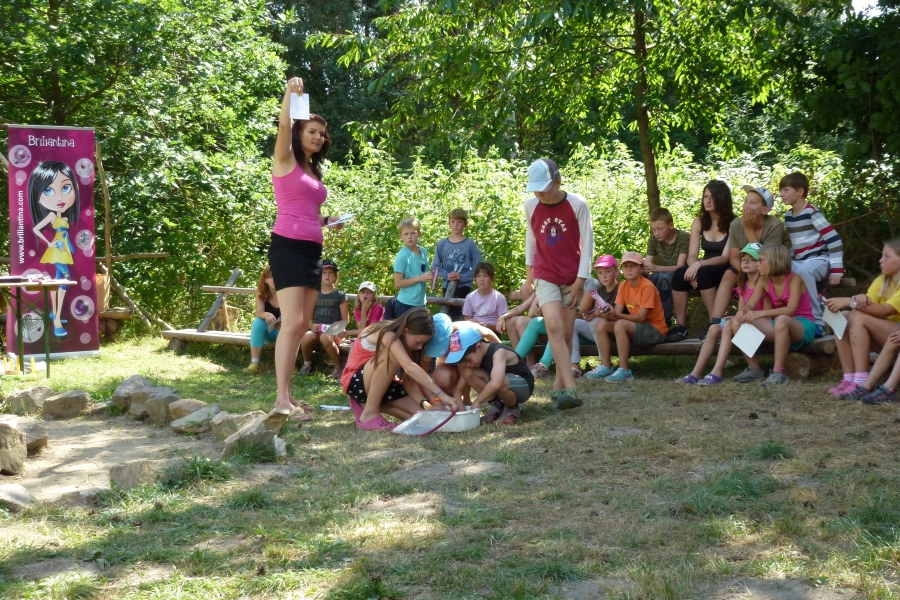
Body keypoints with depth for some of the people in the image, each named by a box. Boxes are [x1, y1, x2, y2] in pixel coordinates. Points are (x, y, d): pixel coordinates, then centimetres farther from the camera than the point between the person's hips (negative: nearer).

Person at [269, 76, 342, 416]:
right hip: (288, 247, -8)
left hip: (312, 250, 8)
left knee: (303, 326, 5)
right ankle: (281, 399, -20)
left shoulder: (314, 171, 22)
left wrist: (328, 219, 12)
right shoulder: (285, 160, 2)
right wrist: (290, 92, -20)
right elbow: (284, 126, -16)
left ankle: (287, 395, 8)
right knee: (292, 322, -17)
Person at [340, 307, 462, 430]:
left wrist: (424, 402, -27)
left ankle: (372, 403, 3)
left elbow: (409, 379, -9)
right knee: (392, 355, -34)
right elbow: (409, 367, -43)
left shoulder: (403, 340, -4)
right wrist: (442, 395, -47)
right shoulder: (387, 335, -28)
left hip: (381, 385, 7)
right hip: (355, 382, -7)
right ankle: (370, 413, -25)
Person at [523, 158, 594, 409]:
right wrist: (529, 271, 15)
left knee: (566, 332, 3)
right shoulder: (530, 205, -3)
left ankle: (559, 385, 17)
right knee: (554, 327, -17)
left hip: (572, 278, 0)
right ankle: (570, 388, -24)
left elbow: (587, 242, -7)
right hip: (545, 276, 0)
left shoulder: (578, 204, -11)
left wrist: (581, 279, -9)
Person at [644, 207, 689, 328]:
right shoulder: (653, 240, -4)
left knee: (664, 277, -37)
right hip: (661, 276, 5)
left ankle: (664, 320, -27)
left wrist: (657, 268, -43)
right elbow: (647, 264, -12)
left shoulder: (684, 238, -17)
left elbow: (680, 266, -26)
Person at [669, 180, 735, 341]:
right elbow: (692, 255, -1)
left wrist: (699, 265, -31)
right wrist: (694, 269, -25)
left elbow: (726, 257, -16)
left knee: (704, 273, -36)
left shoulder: (733, 224, -8)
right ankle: (680, 326, -24)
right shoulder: (698, 222, 6)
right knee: (679, 274, -27)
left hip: (725, 272, -4)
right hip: (705, 271, 4)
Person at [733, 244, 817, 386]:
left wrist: (761, 313, -41)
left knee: (782, 320, -42)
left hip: (803, 326, -6)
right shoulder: (764, 281, 0)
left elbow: (790, 310, -31)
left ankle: (778, 372, -37)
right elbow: (749, 306, -4)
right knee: (738, 322, -13)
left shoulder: (794, 280, -18)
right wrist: (743, 312, -29)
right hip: (779, 326, 6)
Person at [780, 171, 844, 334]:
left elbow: (834, 240, -17)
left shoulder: (812, 213, -14)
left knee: (803, 271, -39)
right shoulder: (788, 216, 10)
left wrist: (836, 270, -21)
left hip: (818, 259, -8)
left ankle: (817, 321, -32)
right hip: (799, 261, 8)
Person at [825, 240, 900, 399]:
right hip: (884, 335, 7)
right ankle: (849, 379, -22)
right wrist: (861, 300, -27)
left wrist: (850, 302, -34)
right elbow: (869, 305, -4)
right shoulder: (881, 281, 9)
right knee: (842, 318, -15)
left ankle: (862, 383, -33)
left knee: (858, 317, -27)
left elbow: (884, 311, -27)